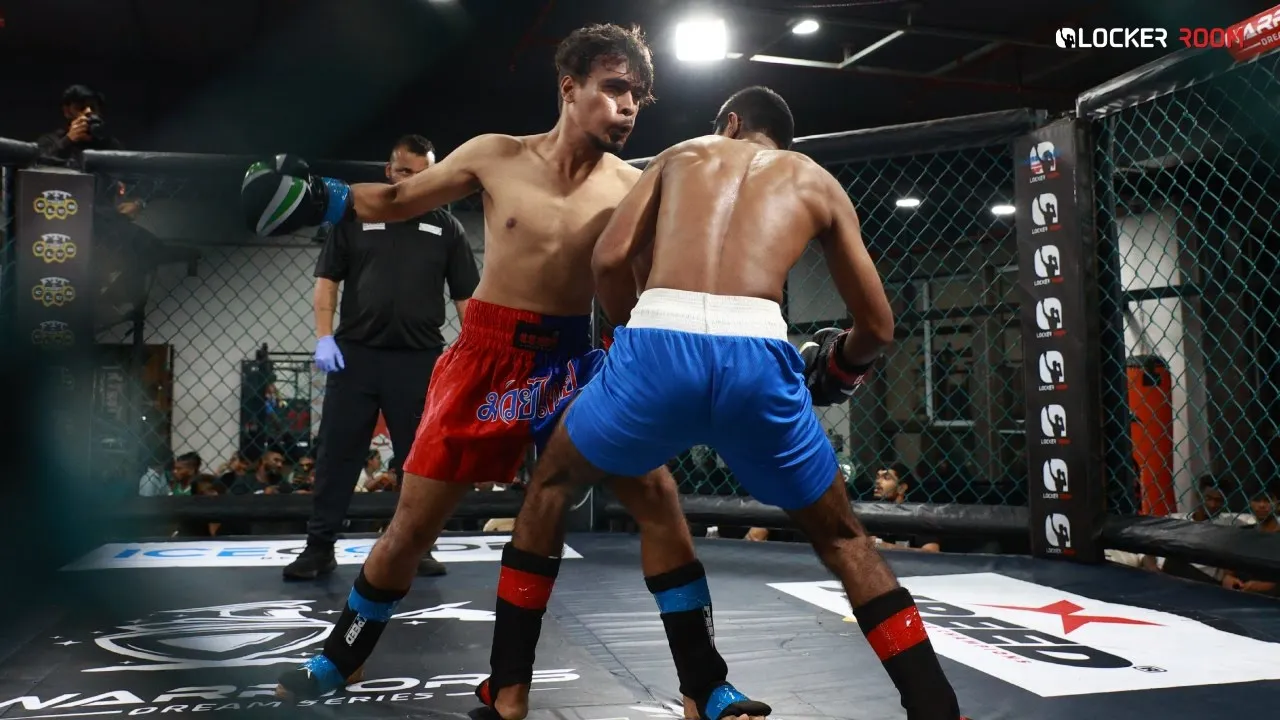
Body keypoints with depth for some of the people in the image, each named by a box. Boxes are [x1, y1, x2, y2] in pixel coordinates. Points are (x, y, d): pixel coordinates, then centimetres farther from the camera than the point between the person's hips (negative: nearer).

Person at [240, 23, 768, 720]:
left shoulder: (634, 190, -5)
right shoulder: (496, 157, -3)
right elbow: (398, 200, 9)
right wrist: (320, 197, -4)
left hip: (573, 359, 0)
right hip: (485, 355, 0)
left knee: (657, 496, -13)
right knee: (413, 524, 7)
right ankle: (341, 657, 34)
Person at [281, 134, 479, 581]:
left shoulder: (446, 228, 9)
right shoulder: (356, 217, 9)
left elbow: (466, 296, 7)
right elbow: (327, 280, 7)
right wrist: (324, 337, -5)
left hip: (419, 359, 0)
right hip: (355, 353, 0)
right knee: (337, 453, 3)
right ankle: (319, 548, 12)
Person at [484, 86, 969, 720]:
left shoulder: (680, 155, 28)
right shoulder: (817, 182, 27)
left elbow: (610, 258, 12)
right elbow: (877, 327, 25)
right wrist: (836, 370, 46)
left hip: (658, 346, 0)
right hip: (756, 356, 0)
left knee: (551, 482, 28)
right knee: (843, 542, 24)